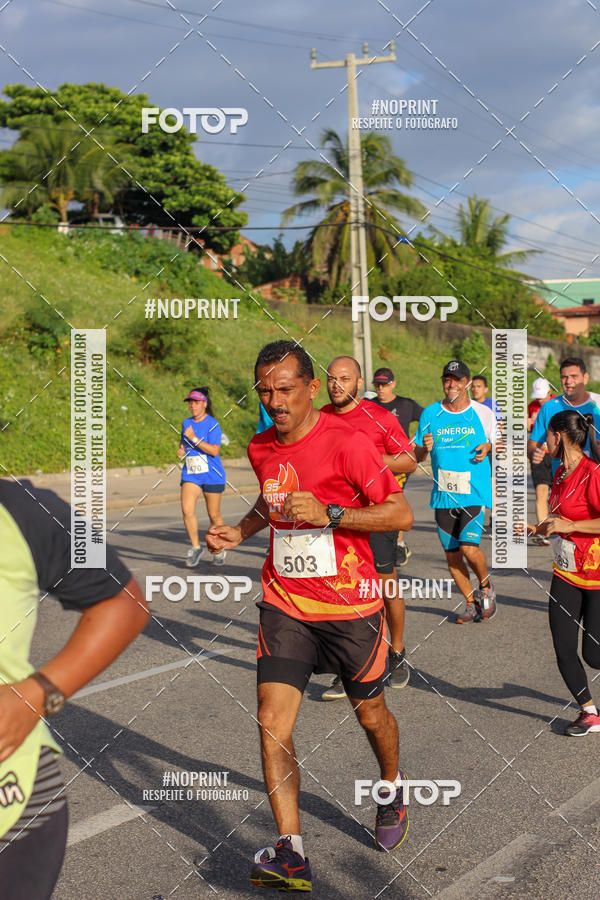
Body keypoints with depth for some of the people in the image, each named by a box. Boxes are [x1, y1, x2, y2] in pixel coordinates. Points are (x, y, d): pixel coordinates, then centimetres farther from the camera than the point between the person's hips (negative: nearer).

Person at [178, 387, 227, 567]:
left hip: (212, 476, -4)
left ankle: (219, 550, 25)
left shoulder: (212, 424, -9)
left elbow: (214, 450, -19)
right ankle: (196, 548, -1)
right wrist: (181, 450, 6)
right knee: (187, 510, -14)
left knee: (214, 515, 5)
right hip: (190, 474, 4)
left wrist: (194, 439, -24)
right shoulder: (186, 423, 10)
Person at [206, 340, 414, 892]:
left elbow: (401, 515, -15)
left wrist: (328, 513, -25)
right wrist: (240, 531, 6)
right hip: (285, 602, 4)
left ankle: (393, 787, 47)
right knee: (272, 720, -11)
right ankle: (290, 852, -9)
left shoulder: (347, 443, -16)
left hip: (349, 604, -4)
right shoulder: (261, 448, 3)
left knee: (370, 712, 14)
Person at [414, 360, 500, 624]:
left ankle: (485, 585, 15)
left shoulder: (483, 413, 1)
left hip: (475, 492, -3)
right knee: (451, 554, 6)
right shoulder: (430, 414, 5)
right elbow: (417, 456, 11)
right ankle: (471, 603, 24)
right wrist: (425, 448, -11)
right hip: (443, 494, 3)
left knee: (469, 548, -16)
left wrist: (488, 447, -8)